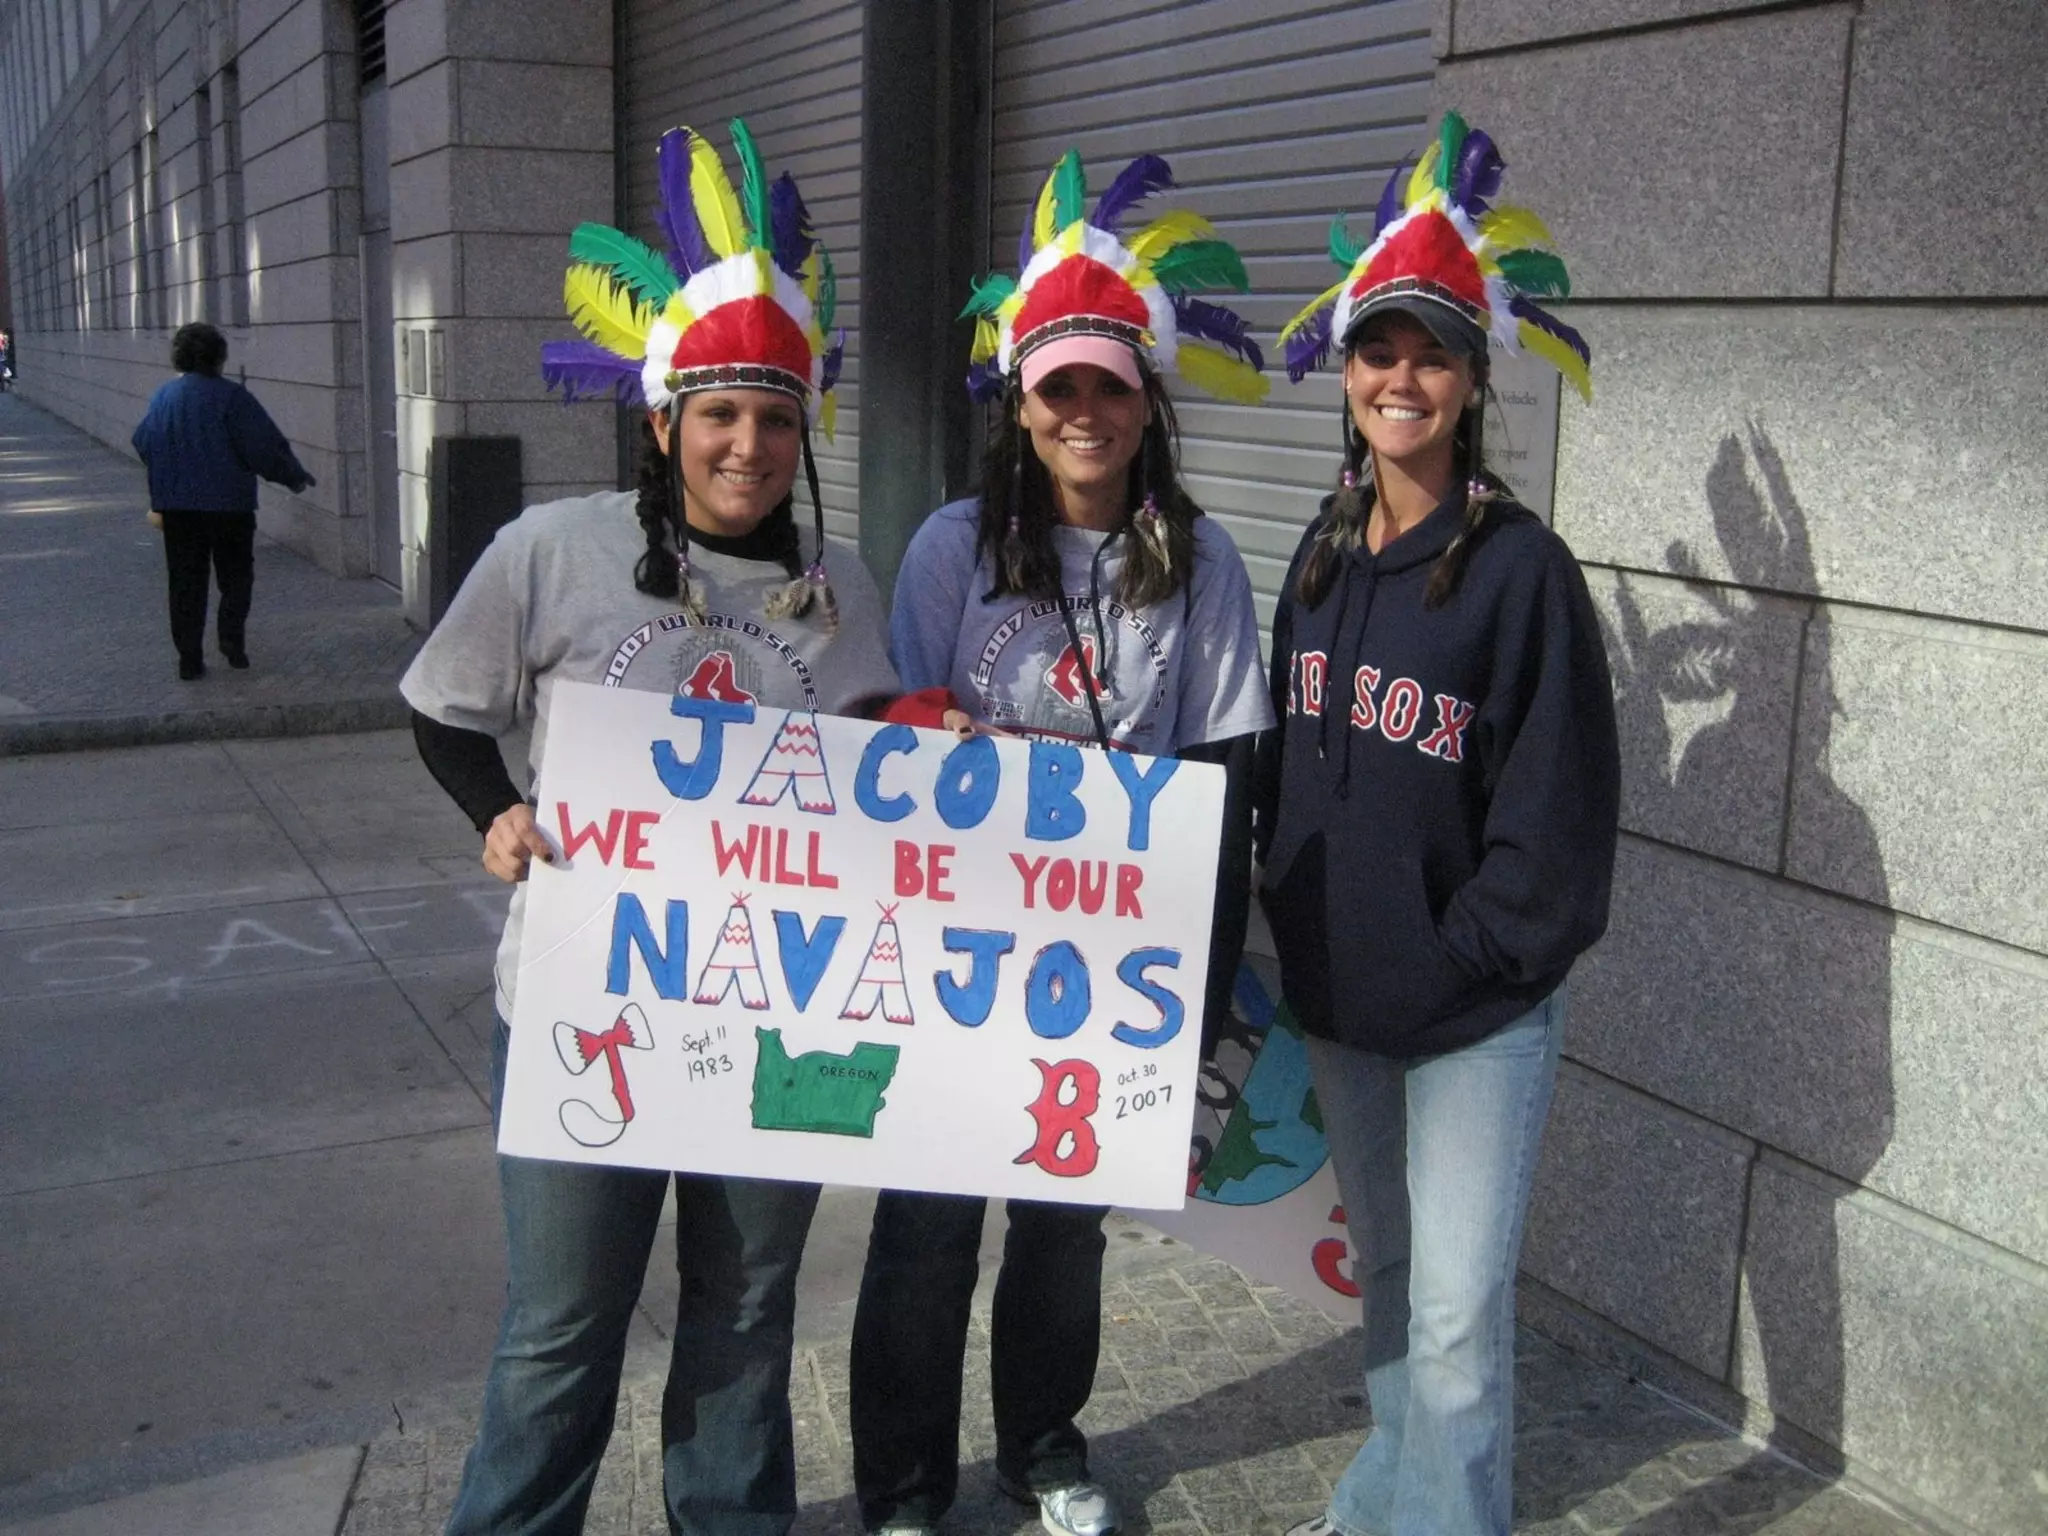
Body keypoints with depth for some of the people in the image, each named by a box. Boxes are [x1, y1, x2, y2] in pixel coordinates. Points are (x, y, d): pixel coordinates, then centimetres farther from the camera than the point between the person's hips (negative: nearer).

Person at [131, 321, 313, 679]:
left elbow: (144, 445, 11)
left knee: (186, 582, 8)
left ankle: (189, 658, 6)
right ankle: (231, 637, -4)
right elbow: (264, 445, -11)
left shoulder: (163, 397, 4)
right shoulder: (230, 396, -10)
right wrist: (294, 476, 3)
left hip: (177, 505, 4)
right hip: (229, 502, -4)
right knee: (236, 575, 12)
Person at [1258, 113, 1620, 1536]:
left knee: (1458, 1313, -2)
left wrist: (1464, 957, -15)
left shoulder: (1521, 565, -14)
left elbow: (1556, 804, -14)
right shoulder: (1324, 551, 5)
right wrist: (1291, 914, 8)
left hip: (1477, 1010, -6)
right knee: (1385, 1269, 22)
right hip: (1338, 991, 7)